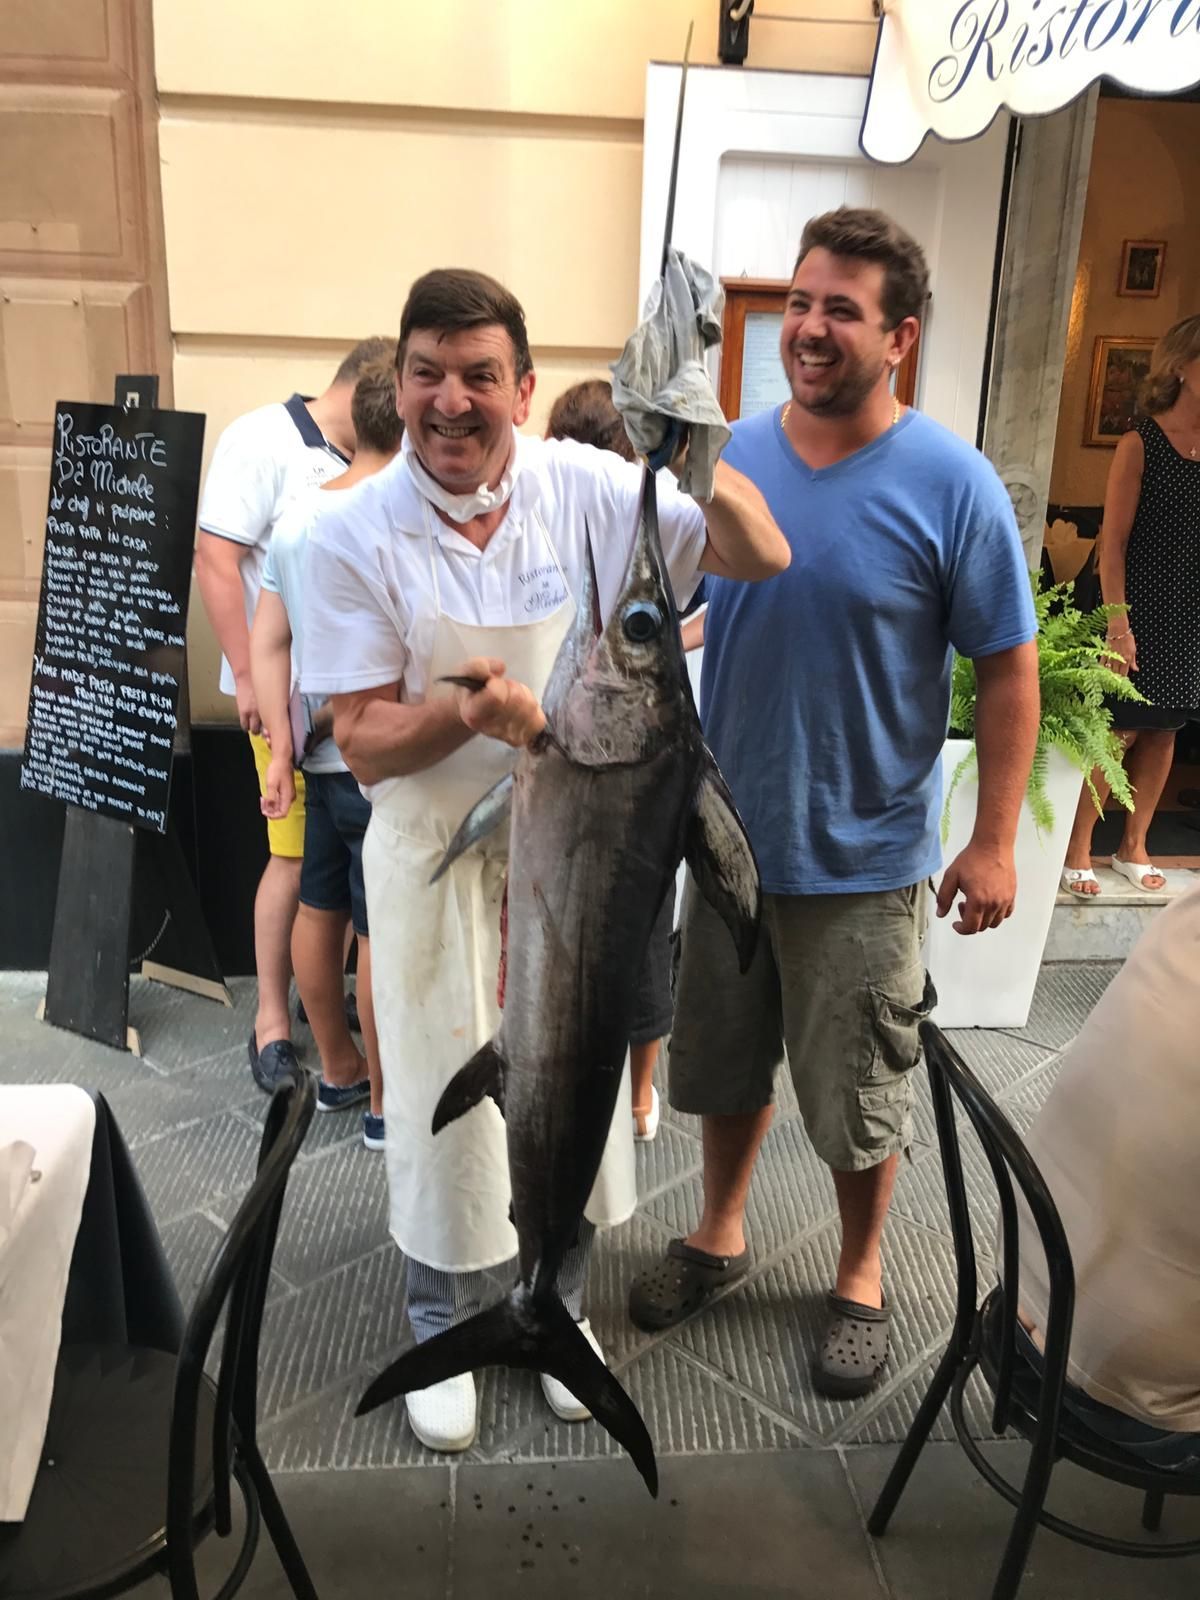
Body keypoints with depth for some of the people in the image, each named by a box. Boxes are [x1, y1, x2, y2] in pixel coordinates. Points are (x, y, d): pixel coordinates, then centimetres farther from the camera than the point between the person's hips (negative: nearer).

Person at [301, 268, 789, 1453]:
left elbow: (761, 558, -10)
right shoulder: (353, 536, -13)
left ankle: (557, 1302, 44)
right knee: (446, 1095, 12)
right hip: (437, 857, -2)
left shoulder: (586, 488, -9)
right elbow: (363, 744, -13)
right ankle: (442, 1325, 40)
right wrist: (472, 712, -33)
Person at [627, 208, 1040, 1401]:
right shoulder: (729, 456, -1)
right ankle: (718, 1235, 44)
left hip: (863, 855, -3)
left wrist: (994, 841, -11)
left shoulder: (951, 485, -13)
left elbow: (1007, 672, -9)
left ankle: (860, 1277, 38)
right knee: (724, 1061, 20)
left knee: (858, 1092, 13)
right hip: (729, 831, 4)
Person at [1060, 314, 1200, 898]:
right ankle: (1077, 851, 9)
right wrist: (1118, 623, -16)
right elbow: (1113, 539, -11)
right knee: (1117, 730, -3)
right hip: (1142, 607, -5)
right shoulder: (1141, 443, -8)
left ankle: (1134, 846, 24)